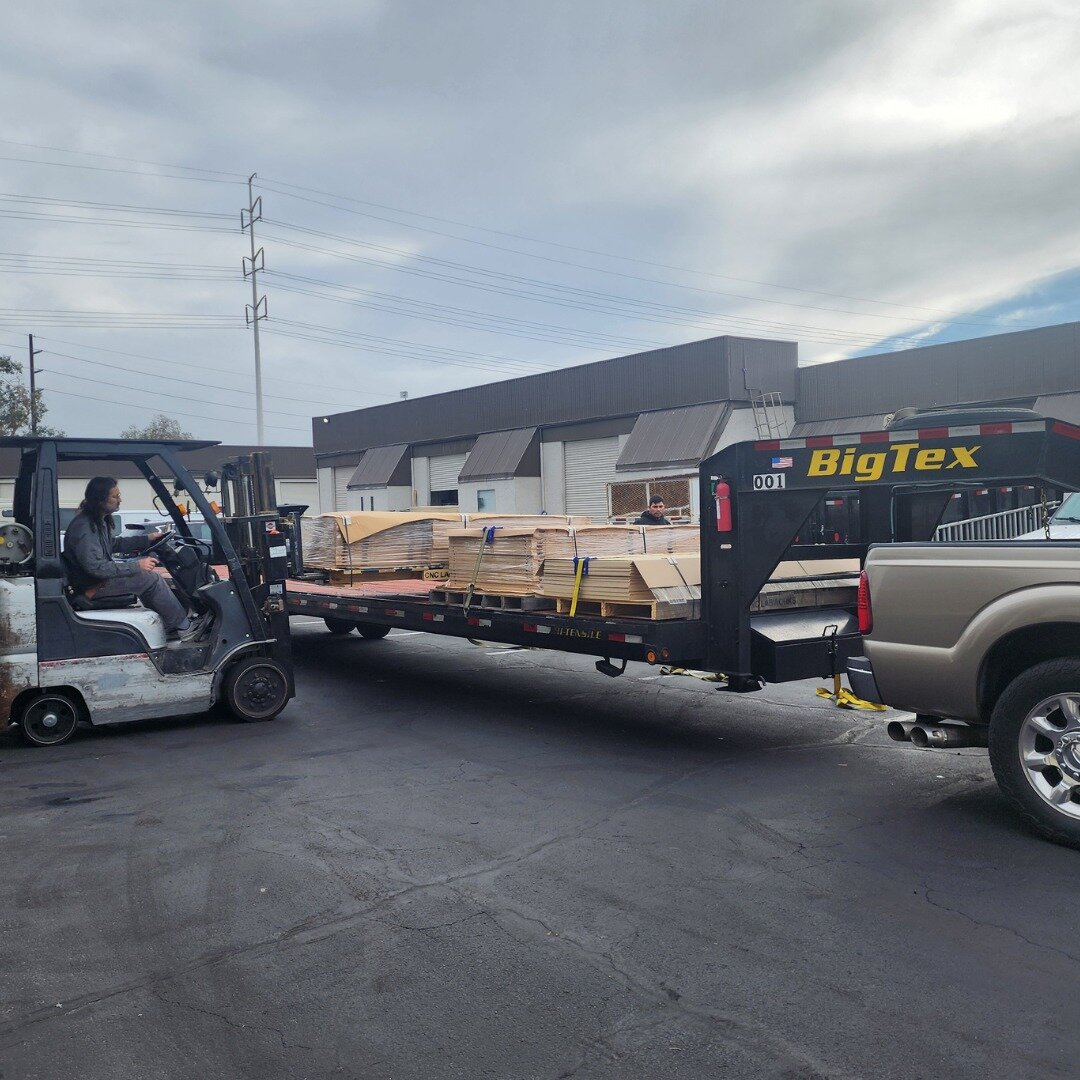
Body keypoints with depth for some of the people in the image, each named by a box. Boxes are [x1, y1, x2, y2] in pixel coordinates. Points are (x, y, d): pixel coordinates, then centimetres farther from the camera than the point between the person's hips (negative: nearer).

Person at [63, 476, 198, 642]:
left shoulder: (99, 521, 8)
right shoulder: (83, 527, -24)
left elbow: (113, 544, 24)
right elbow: (96, 567, -29)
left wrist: (146, 539, 17)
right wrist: (136, 566, -26)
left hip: (103, 577, 11)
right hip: (93, 587, -11)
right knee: (151, 579, -15)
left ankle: (169, 628, 8)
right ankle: (184, 627, -4)